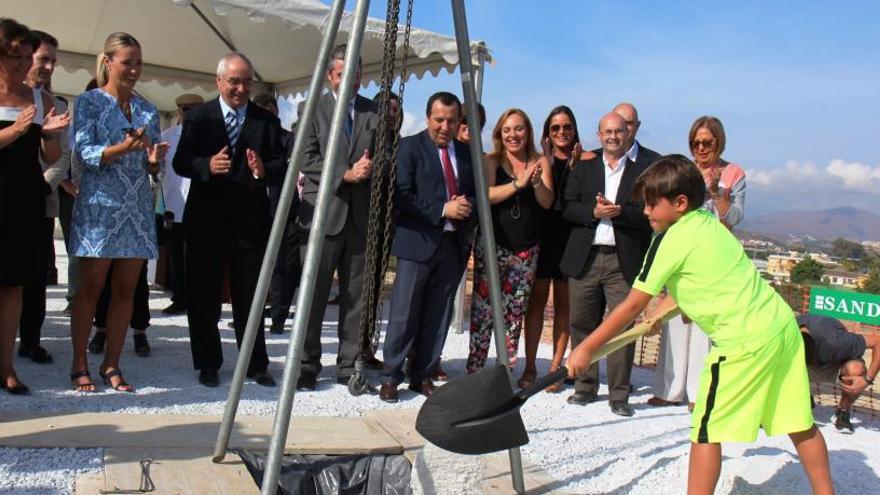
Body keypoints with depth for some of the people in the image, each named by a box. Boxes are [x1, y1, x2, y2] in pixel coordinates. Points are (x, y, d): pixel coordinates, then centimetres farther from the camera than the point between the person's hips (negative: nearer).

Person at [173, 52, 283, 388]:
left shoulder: (267, 121, 8)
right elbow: (180, 161, -2)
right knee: (204, 295, 7)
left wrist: (264, 170, -19)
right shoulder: (198, 116, 5)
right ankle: (208, 364, 20)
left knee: (250, 296, 7)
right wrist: (207, 165, -22)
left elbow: (281, 163, 2)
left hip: (250, 219, 0)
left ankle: (256, 365, 17)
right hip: (206, 220, 0)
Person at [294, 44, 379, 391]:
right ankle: (308, 366, 9)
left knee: (356, 296, 6)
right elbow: (308, 161, -4)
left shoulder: (374, 112, 12)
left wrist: (369, 168, -11)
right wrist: (346, 174, -15)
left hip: (361, 216, 3)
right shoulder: (312, 109, 4)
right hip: (322, 213, -3)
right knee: (314, 295, -1)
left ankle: (348, 365, 16)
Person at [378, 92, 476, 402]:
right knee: (404, 314, -3)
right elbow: (402, 196, -10)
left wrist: (467, 207, -4)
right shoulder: (410, 147, 0)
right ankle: (391, 377, 8)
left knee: (437, 317, 7)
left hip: (453, 244, 5)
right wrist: (443, 210, -16)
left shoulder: (466, 153, 16)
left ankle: (423, 376, 17)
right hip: (417, 241, -5)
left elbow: (475, 195, 20)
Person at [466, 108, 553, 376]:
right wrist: (519, 183, -22)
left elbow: (547, 202, -1)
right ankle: (474, 369, 6)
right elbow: (486, 195, -13)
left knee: (515, 312, 9)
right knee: (483, 309, -3)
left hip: (527, 249, 3)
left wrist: (537, 182, -19)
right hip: (492, 245, -2)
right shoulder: (491, 161, 1)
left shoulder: (540, 162, 6)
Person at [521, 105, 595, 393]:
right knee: (537, 301, 3)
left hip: (570, 240, -1)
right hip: (541, 238, 1)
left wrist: (575, 166, -12)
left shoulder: (586, 160, 2)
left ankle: (555, 368, 11)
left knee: (563, 304, 5)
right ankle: (530, 367, 9)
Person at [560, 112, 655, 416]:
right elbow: (568, 208, 4)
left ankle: (619, 394, 7)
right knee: (582, 324, 8)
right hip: (585, 258, 3)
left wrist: (619, 212, -16)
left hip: (624, 260, -2)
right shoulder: (583, 166, 12)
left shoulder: (644, 168, 5)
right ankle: (585, 387, 22)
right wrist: (595, 212, -12)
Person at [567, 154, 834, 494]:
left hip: (746, 342, -8)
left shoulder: (670, 240, -11)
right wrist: (664, 307, 14)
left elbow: (632, 306, -9)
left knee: (706, 432, 4)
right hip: (783, 325, 8)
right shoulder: (710, 223, 11)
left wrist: (587, 348, -2)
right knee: (799, 424, 19)